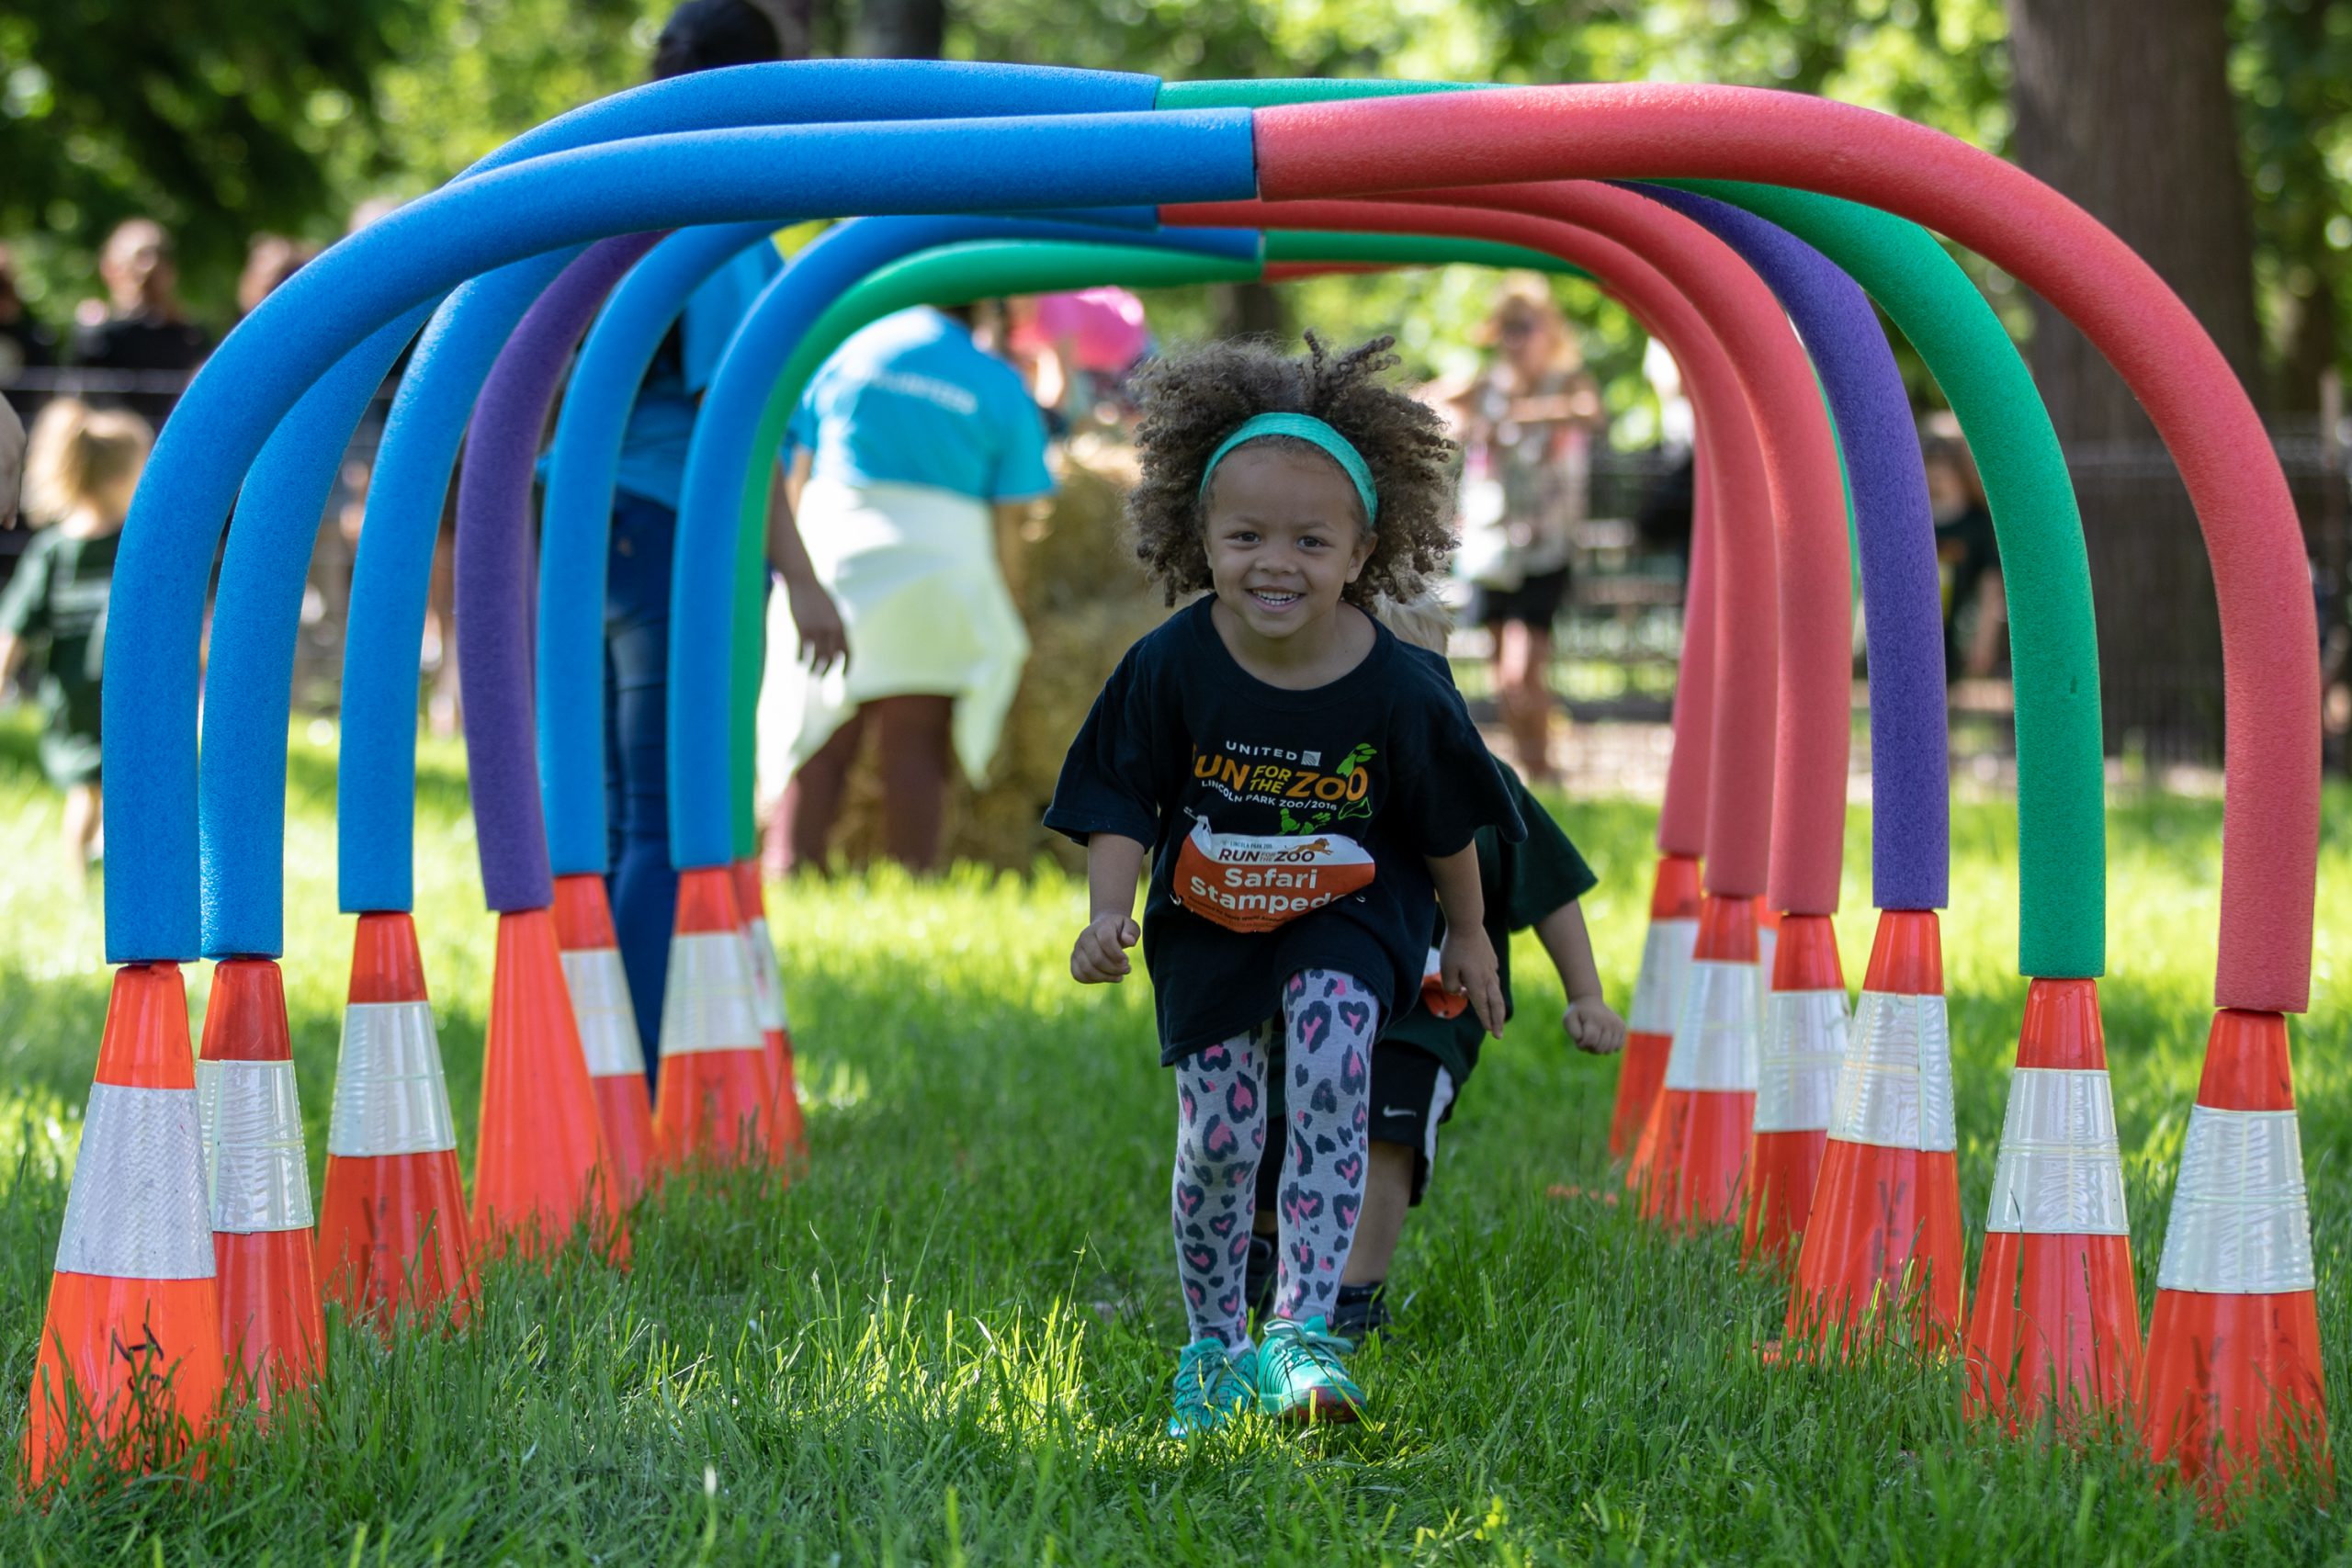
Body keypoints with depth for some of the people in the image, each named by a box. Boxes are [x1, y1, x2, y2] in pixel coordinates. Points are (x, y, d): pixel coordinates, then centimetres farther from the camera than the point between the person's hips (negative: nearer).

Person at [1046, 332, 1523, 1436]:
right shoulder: (1170, 668, -19)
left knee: (1328, 1080, -24)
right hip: (1208, 924, 1)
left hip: (1348, 915, -1)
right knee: (1217, 1136, -1)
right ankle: (1213, 1348, 19)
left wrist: (1466, 935, 9)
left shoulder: (1399, 690, -20)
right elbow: (1124, 803, -8)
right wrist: (1109, 913, -23)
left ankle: (1302, 1332, -21)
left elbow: (1447, 825, -3)